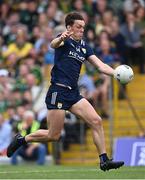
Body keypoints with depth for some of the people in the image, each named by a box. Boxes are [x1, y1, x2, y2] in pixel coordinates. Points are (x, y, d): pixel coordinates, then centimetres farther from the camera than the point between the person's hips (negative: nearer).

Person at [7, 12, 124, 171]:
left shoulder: (84, 46, 14)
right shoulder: (65, 40, -6)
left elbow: (100, 66, 9)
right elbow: (53, 44, -30)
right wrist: (61, 38, -54)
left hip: (73, 93, 7)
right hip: (58, 91, -7)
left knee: (96, 121, -5)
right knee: (54, 136, -5)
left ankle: (104, 160, -2)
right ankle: (21, 139, 17)